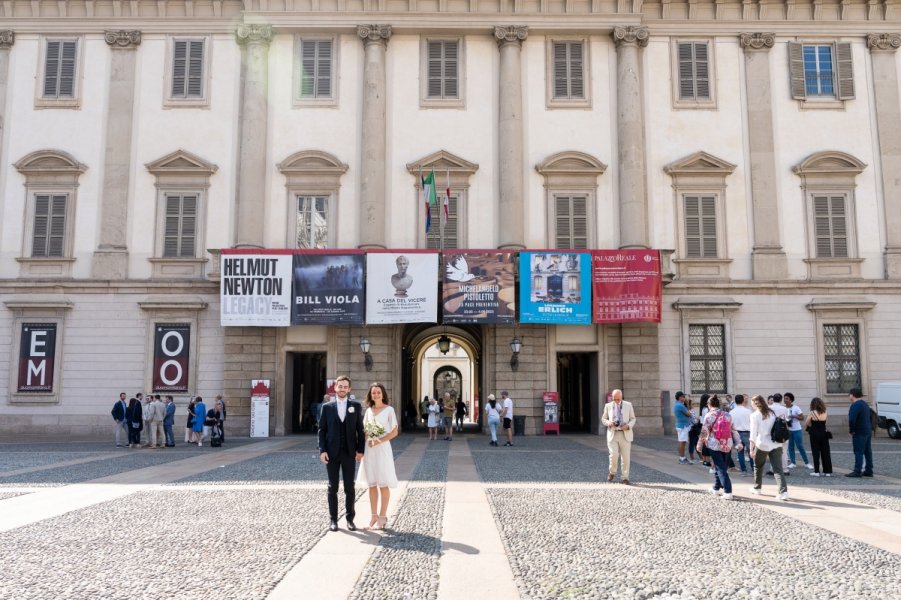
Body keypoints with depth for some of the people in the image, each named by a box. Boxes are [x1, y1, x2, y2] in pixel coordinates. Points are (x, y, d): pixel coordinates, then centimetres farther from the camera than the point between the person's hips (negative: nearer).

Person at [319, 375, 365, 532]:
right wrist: (322, 450, -6)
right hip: (332, 453, 0)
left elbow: (360, 429, 3)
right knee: (333, 488, 6)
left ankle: (350, 518, 14)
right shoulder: (327, 407, 3)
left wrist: (361, 450, -2)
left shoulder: (356, 406, 4)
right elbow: (322, 430, 3)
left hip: (349, 453, 0)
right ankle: (333, 519, 13)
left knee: (349, 488, 5)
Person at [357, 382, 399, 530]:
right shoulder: (368, 410, 11)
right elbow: (364, 430, 16)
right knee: (371, 484, 7)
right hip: (369, 450, 5)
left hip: (382, 449, -5)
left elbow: (394, 432, -4)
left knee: (383, 485, -1)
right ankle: (374, 515, 15)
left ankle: (382, 517, 6)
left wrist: (379, 441, -16)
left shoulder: (389, 410, -3)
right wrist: (364, 444, -3)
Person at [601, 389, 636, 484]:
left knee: (626, 457, 0)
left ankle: (625, 477, 11)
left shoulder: (628, 405, 6)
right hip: (612, 434, -1)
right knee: (614, 454, -14)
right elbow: (603, 419, 13)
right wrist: (608, 422, -10)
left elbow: (633, 419, 9)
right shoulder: (608, 406, 6)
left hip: (625, 434, 1)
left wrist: (628, 426, -11)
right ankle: (612, 472, 12)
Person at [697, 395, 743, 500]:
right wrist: (738, 443, 12)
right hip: (727, 445, 5)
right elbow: (734, 430, 7)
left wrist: (699, 444, 3)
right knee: (722, 467, 18)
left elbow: (704, 432, -7)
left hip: (715, 445, -5)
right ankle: (716, 488, 30)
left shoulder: (709, 416, -8)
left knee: (720, 469, -3)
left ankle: (728, 492, -11)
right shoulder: (727, 415, 6)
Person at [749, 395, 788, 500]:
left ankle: (757, 488, 31)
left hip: (762, 445, -4)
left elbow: (753, 433, -9)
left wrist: (751, 449, -7)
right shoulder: (772, 413, 11)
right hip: (776, 444, 4)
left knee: (758, 467, 18)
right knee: (778, 469, -1)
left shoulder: (755, 415, -6)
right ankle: (783, 492, -15)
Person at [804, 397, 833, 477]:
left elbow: (806, 424, -7)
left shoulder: (811, 413, -11)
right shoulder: (825, 413, 0)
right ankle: (828, 471, 11)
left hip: (814, 434, -4)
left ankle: (816, 471, 2)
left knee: (816, 453, 2)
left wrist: (808, 429, 13)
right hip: (824, 433, 4)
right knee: (825, 452, 9)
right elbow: (824, 422, 5)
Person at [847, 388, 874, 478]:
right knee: (868, 452, 12)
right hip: (868, 431, 10)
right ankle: (868, 471, 17)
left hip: (859, 433, -10)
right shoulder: (865, 404, 16)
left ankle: (857, 471, -9)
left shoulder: (855, 405, -17)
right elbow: (870, 418, 22)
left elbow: (852, 420, -26)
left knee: (859, 452, -8)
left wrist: (851, 430, -14)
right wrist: (871, 428, 19)